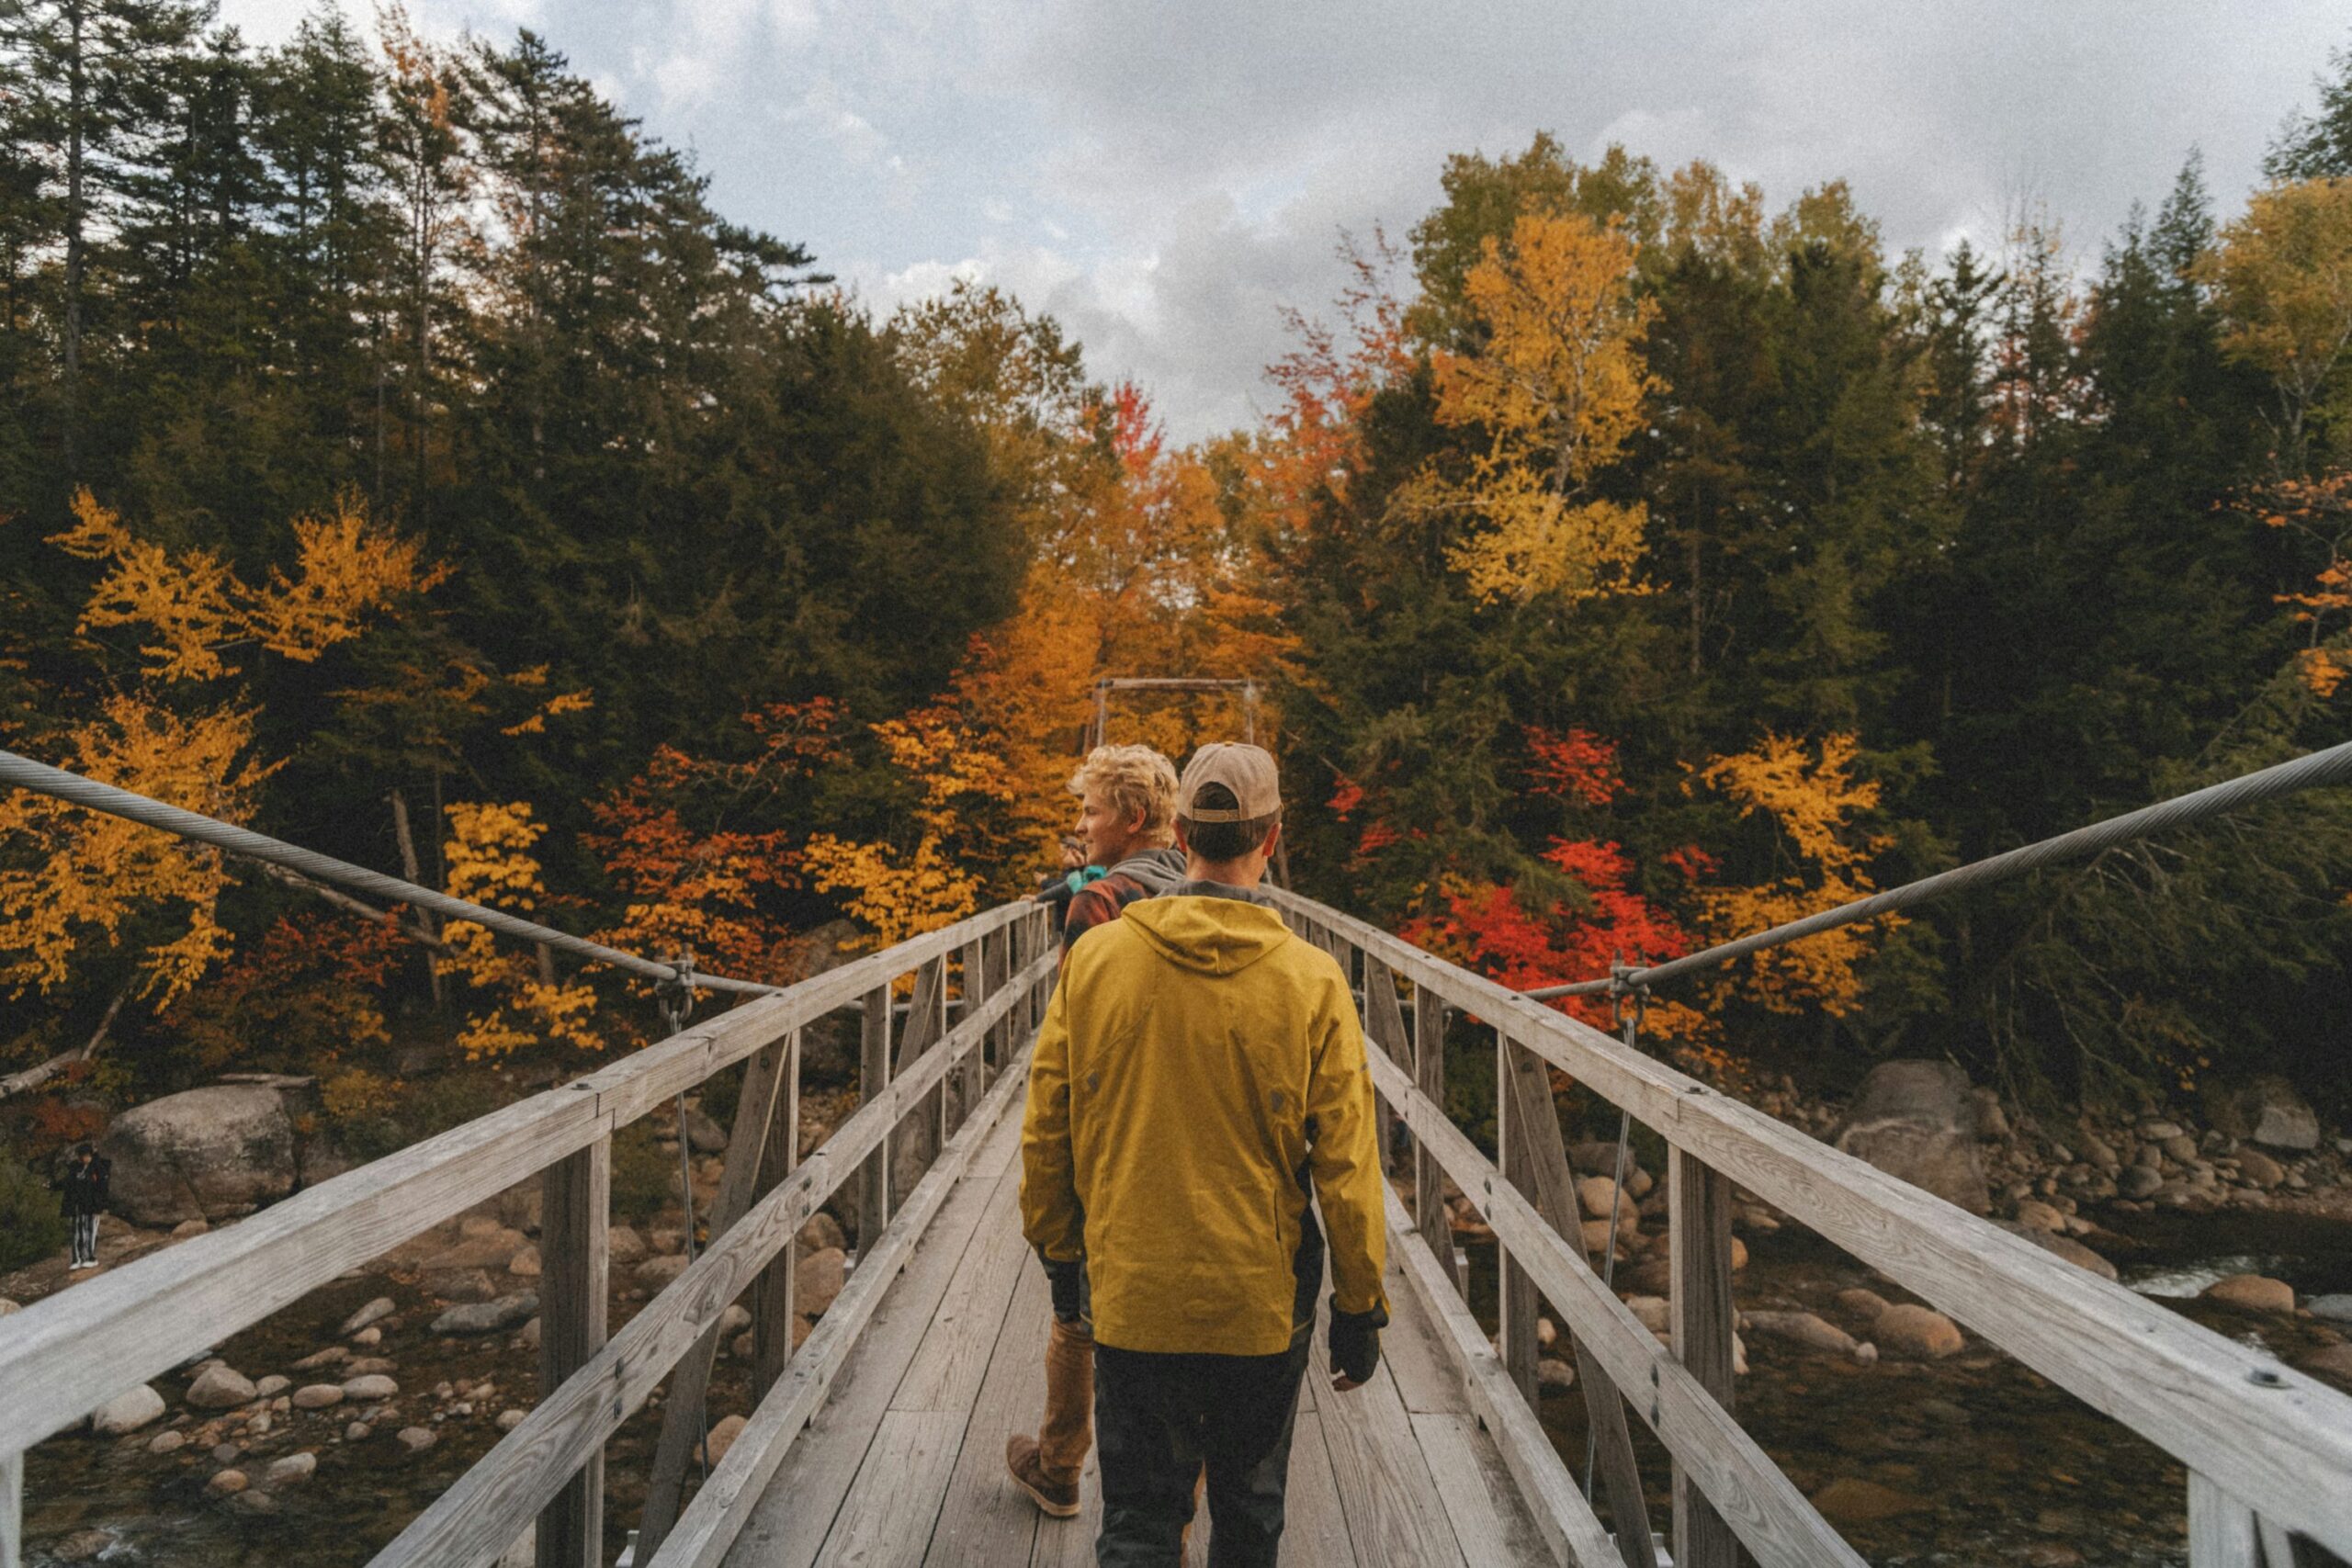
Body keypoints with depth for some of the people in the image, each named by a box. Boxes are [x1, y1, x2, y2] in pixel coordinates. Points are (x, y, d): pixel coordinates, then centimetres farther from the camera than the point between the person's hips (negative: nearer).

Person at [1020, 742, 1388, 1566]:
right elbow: (1345, 1166, -10)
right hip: (1262, 1306, 0)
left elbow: (1046, 1135, -1)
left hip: (1130, 1298, 1)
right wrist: (1360, 1306, 3)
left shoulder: (1093, 958, -8)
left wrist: (1060, 1251, 14)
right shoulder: (1312, 981, -13)